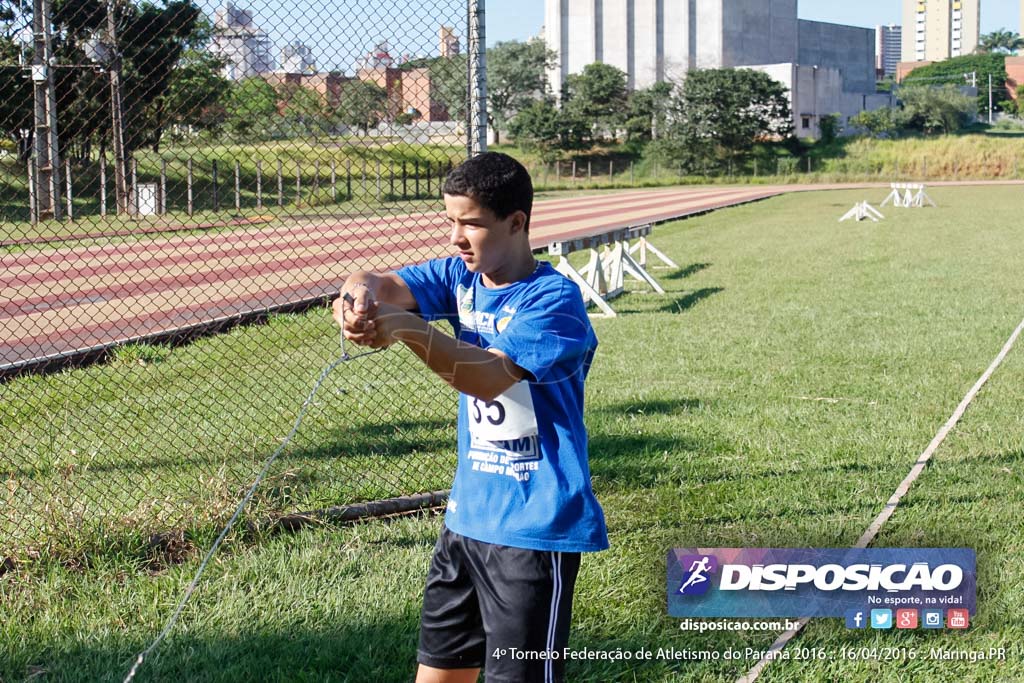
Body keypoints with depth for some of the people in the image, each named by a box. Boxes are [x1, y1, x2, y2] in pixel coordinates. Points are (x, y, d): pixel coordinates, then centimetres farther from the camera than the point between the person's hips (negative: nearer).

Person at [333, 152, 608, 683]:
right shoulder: (461, 276, 5)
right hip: (468, 516, 8)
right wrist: (363, 291, -35)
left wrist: (408, 329, -40)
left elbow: (489, 377, -28)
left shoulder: (554, 299, -16)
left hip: (534, 526, -7)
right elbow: (390, 286, -11)